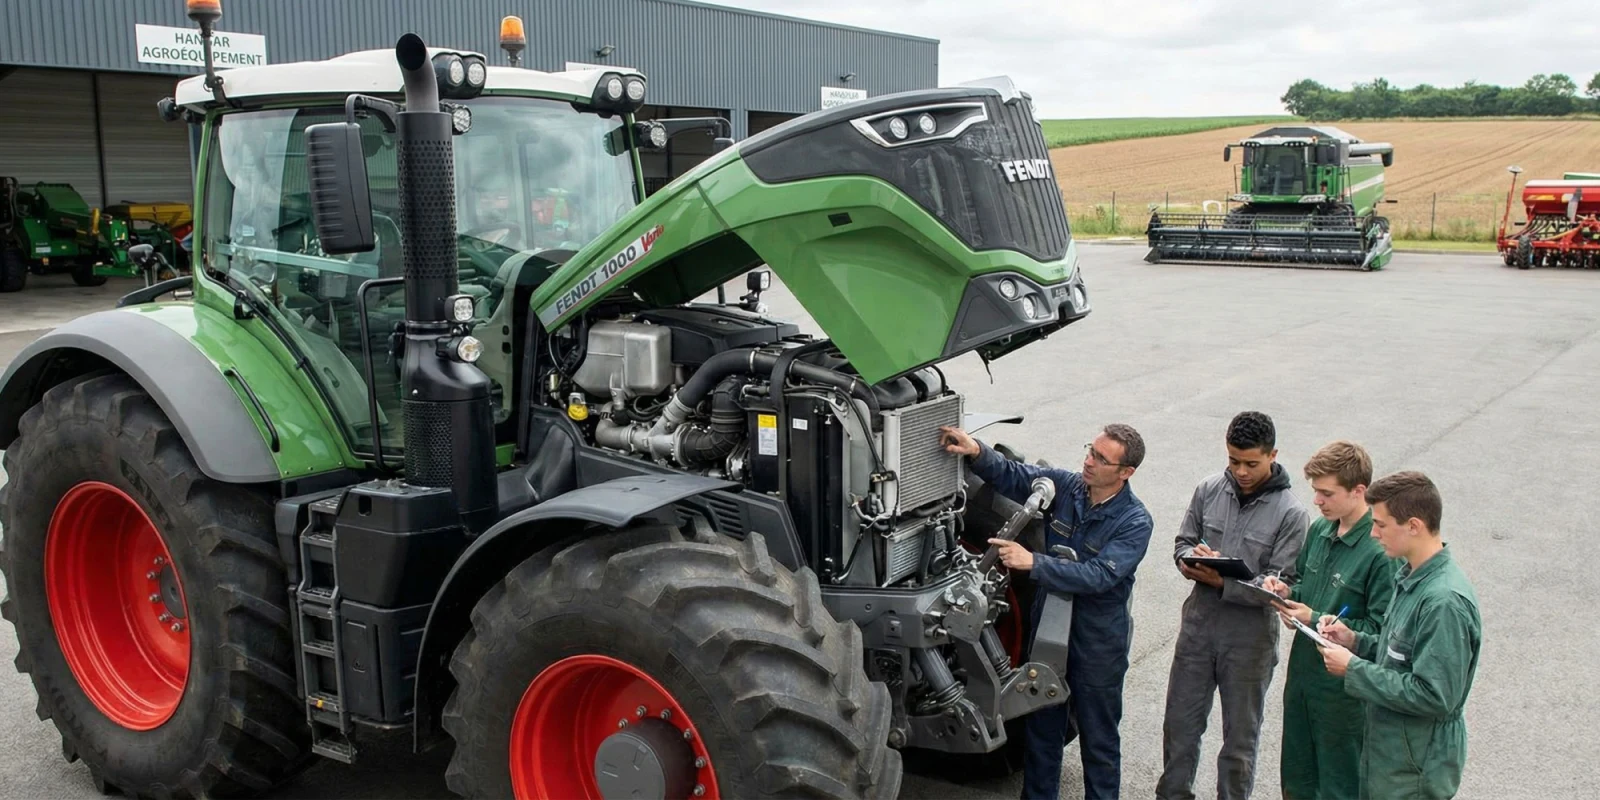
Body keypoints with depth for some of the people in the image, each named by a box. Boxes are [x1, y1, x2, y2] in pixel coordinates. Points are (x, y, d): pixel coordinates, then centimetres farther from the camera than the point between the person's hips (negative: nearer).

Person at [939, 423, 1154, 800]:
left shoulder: (1135, 522, -19)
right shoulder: (1065, 486, -6)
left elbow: (1099, 576, -30)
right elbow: (1012, 477, -9)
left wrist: (1033, 563, -37)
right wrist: (978, 452, -30)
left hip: (1098, 643, -5)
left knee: (1099, 738, 12)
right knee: (1042, 727, 19)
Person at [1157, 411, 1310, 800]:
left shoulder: (1291, 514, -13)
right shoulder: (1209, 490, -2)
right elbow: (1183, 542, 7)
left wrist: (1222, 580, -27)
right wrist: (1191, 561, -16)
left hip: (1250, 637, -3)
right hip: (1198, 624, 4)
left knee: (1240, 738, 12)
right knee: (1180, 724, 15)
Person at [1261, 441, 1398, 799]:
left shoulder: (1381, 550, -23)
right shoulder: (1320, 530, 1)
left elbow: (1380, 630, -24)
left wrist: (1315, 620, -22)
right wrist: (1288, 592, -5)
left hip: (1343, 687, -7)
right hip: (1303, 672, 7)